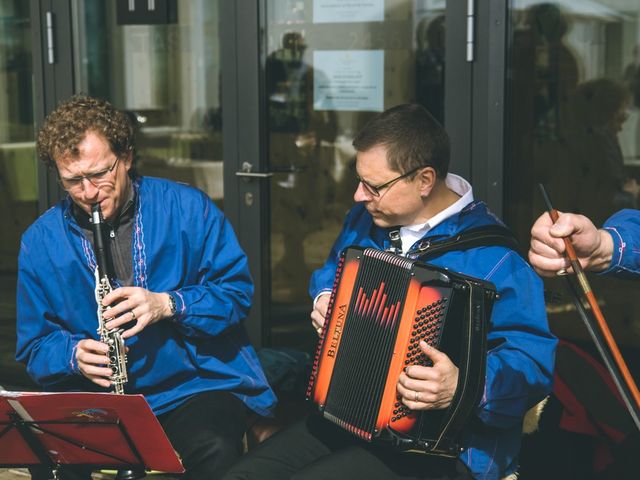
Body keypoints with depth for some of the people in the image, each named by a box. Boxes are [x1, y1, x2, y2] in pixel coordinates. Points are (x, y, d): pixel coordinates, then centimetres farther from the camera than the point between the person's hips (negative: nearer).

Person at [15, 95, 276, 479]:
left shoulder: (187, 208, 1)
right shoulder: (40, 241, 5)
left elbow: (237, 290, 0)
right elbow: (36, 345, 9)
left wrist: (167, 304, -18)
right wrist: (74, 356, -14)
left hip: (199, 385, -1)